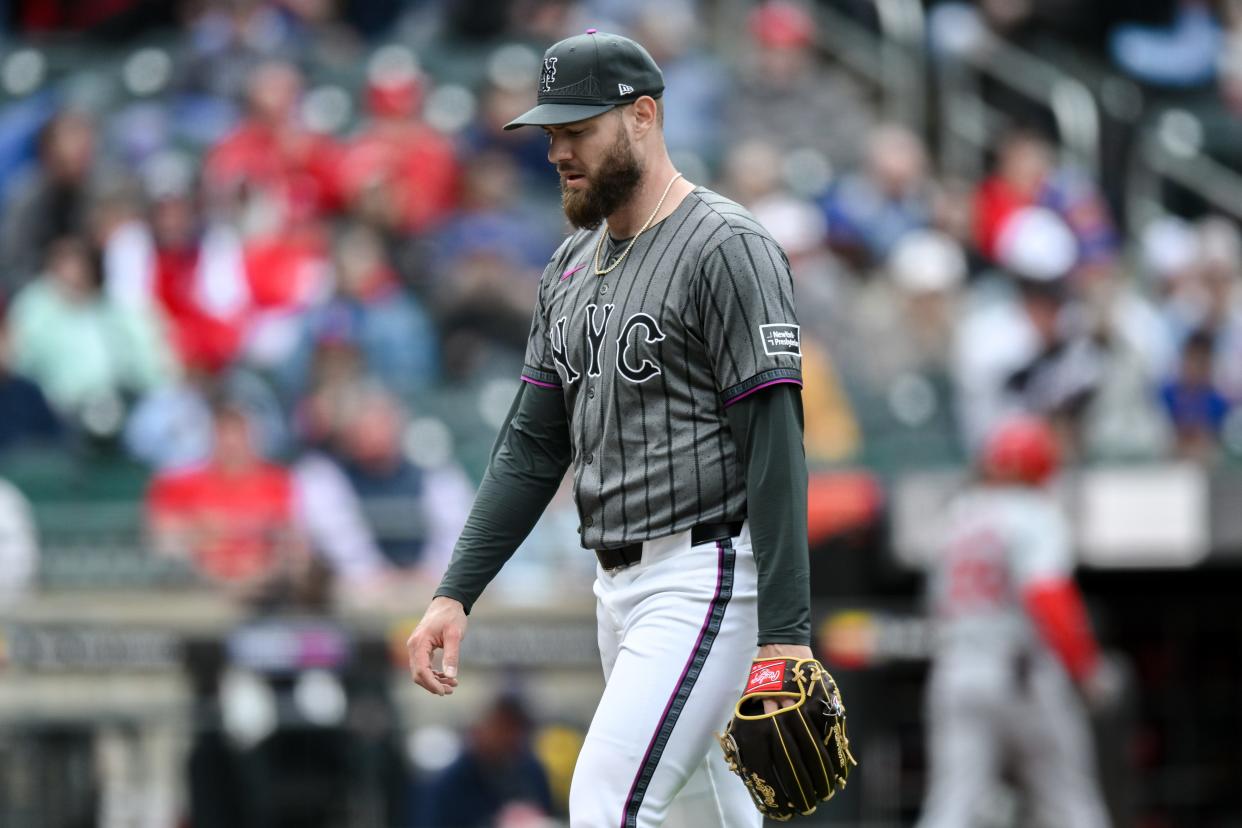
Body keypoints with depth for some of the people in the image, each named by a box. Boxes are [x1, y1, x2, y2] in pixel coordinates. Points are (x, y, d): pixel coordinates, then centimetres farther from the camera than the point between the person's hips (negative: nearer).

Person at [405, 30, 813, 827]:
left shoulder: (726, 248, -11)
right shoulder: (573, 266, 15)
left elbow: (776, 445, -17)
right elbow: (532, 447, 17)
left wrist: (784, 634, -23)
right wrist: (456, 593, 6)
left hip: (706, 581, -9)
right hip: (619, 584, 9)